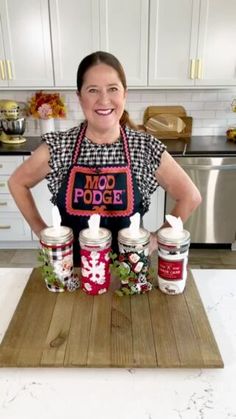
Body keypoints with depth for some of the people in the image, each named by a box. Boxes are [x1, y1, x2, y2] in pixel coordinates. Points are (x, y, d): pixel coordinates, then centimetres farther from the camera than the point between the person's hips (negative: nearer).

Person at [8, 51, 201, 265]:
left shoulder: (146, 148, -13)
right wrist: (40, 230, -1)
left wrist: (158, 237, -5)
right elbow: (17, 183, 3)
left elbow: (190, 197, -4)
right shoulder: (58, 146, -12)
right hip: (73, 264, 1)